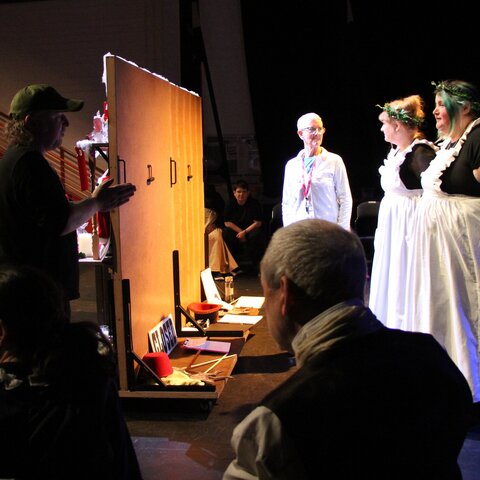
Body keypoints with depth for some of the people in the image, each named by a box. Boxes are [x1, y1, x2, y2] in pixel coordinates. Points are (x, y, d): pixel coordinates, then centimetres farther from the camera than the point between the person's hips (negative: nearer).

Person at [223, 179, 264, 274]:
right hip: (236, 230, 2)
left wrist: (245, 232, -25)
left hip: (251, 229, -2)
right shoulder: (231, 204, -5)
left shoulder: (254, 203, -10)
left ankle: (255, 264, -17)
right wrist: (240, 232, -19)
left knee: (256, 235, -35)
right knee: (226, 233, -28)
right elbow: (227, 222, -8)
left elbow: (258, 223, -14)